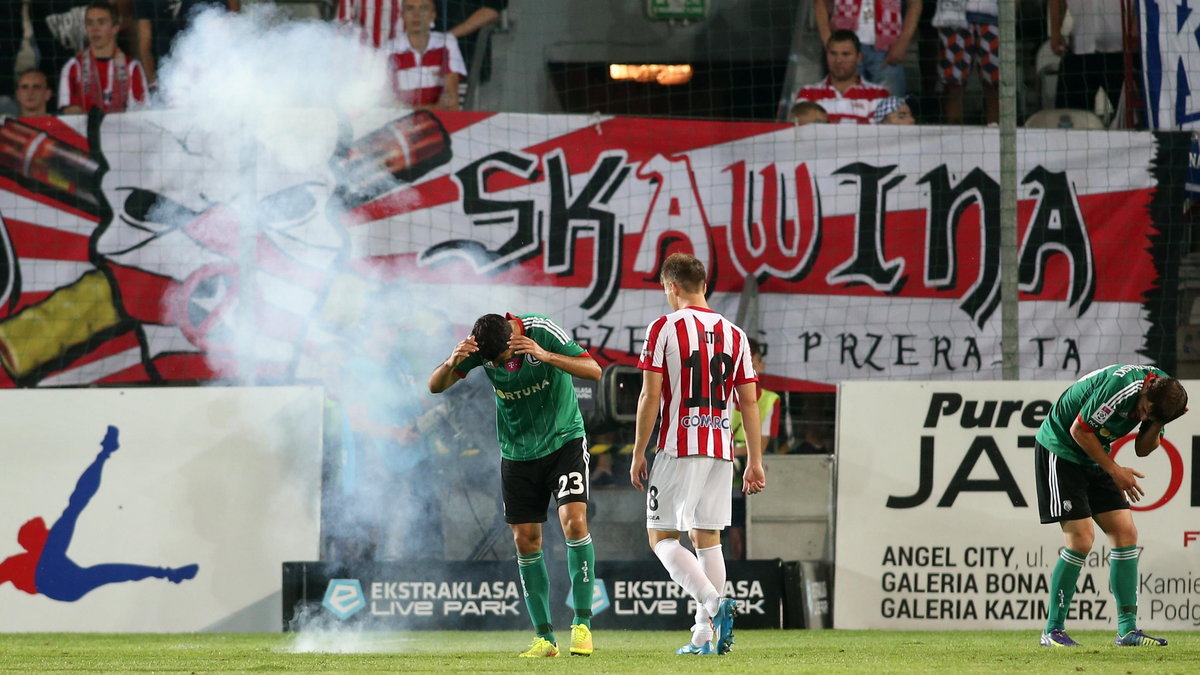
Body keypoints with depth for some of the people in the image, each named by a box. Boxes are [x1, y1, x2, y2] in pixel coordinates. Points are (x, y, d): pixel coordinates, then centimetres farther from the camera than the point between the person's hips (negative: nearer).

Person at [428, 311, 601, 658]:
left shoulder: (542, 331, -21)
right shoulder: (480, 347, -11)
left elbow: (594, 370, -25)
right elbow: (435, 386, -7)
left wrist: (545, 356, -40)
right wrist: (452, 363, -30)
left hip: (564, 442, -3)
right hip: (517, 453, 3)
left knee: (574, 522, -20)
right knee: (526, 541, 0)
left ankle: (582, 623, -10)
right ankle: (544, 637, 8)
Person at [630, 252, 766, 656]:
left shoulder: (664, 329, -4)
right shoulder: (734, 334, 10)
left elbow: (650, 396, -8)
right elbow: (749, 402, 9)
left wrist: (638, 454, -1)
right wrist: (755, 462, 13)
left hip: (679, 448, -5)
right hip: (721, 449, 5)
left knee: (662, 537, 0)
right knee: (707, 539, 9)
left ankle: (713, 602, -23)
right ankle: (705, 635, 3)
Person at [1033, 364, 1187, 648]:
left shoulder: (1164, 394, -6)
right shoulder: (1120, 387, -32)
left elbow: (1143, 449, 3)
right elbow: (1079, 430, -22)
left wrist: (1156, 425, -17)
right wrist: (1114, 470, -17)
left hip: (1094, 455, 8)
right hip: (1059, 449, -8)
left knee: (1125, 533, -1)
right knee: (1080, 538, -15)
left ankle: (1128, 629, 2)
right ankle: (1053, 631, -6)